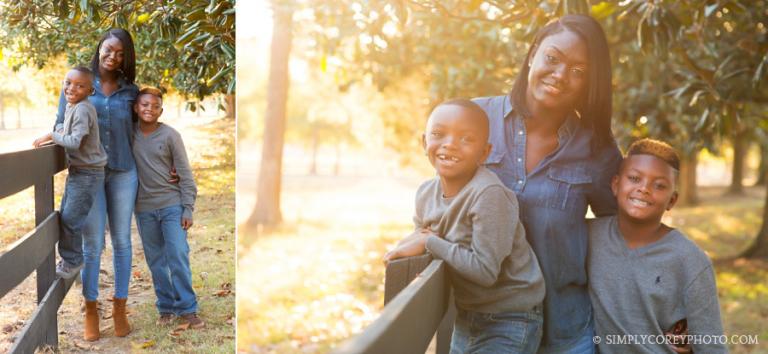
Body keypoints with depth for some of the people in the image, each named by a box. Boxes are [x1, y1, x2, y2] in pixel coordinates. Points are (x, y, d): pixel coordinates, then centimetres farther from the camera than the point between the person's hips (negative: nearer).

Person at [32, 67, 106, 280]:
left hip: (88, 174, -10)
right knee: (64, 216, 15)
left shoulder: (82, 109, -20)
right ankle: (70, 260, 27)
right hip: (76, 172, 10)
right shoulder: (70, 107, 9)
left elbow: (75, 142, -27)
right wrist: (60, 133, 8)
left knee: (70, 219, -5)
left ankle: (72, 263, 10)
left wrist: (51, 136, -17)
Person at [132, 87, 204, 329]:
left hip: (172, 206, -3)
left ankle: (187, 309, 1)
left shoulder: (170, 136, -4)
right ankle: (166, 307, 19)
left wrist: (188, 209, -8)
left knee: (178, 257, -8)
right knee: (156, 261, 8)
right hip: (144, 209, 3)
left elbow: (185, 174, -4)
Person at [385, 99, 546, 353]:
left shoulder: (490, 194, -25)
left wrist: (430, 243, -21)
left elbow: (486, 270, -27)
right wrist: (415, 241, -12)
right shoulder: (425, 193, -3)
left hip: (510, 323, -6)